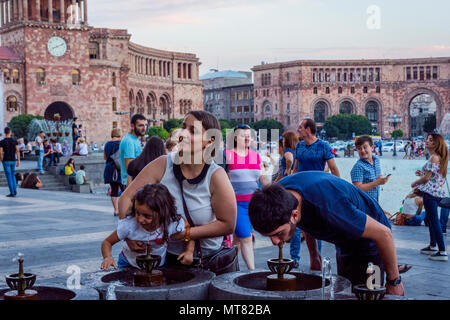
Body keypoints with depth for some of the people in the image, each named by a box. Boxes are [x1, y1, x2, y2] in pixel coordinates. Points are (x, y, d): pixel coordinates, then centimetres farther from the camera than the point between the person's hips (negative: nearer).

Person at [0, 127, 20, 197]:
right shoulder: (14, 141, -1)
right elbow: (17, 151, -4)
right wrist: (18, 161, 0)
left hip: (6, 161, -3)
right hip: (13, 160, 3)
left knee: (9, 176, 1)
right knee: (12, 175, 20)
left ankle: (12, 193, 0)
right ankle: (15, 190, 10)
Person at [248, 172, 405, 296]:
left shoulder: (327, 209, -44)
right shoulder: (277, 193, -21)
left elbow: (383, 233, -32)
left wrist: (394, 281, -20)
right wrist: (314, 256, 14)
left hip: (369, 244, -7)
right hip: (344, 246, 7)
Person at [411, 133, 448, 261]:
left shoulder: (434, 157, -15)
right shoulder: (439, 157, 16)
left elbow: (427, 177, -17)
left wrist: (414, 183, -2)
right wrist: (422, 173, 13)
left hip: (430, 192, -10)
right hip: (437, 192, 10)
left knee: (434, 221, -9)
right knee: (429, 219, 21)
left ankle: (442, 252, -9)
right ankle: (432, 246, 32)